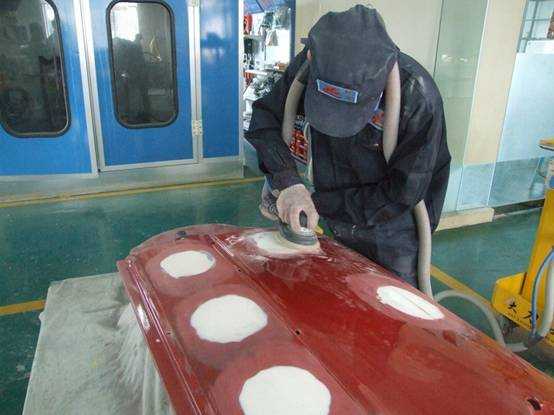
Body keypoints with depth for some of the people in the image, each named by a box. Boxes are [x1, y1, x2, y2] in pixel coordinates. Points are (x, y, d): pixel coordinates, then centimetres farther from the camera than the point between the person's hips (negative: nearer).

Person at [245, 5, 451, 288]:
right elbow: (265, 116, -9)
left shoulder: (417, 98, -31)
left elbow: (402, 194, -23)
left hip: (394, 232, -3)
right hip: (340, 228, 4)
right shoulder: (313, 64, -20)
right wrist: (286, 179, -26)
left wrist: (320, 202, -21)